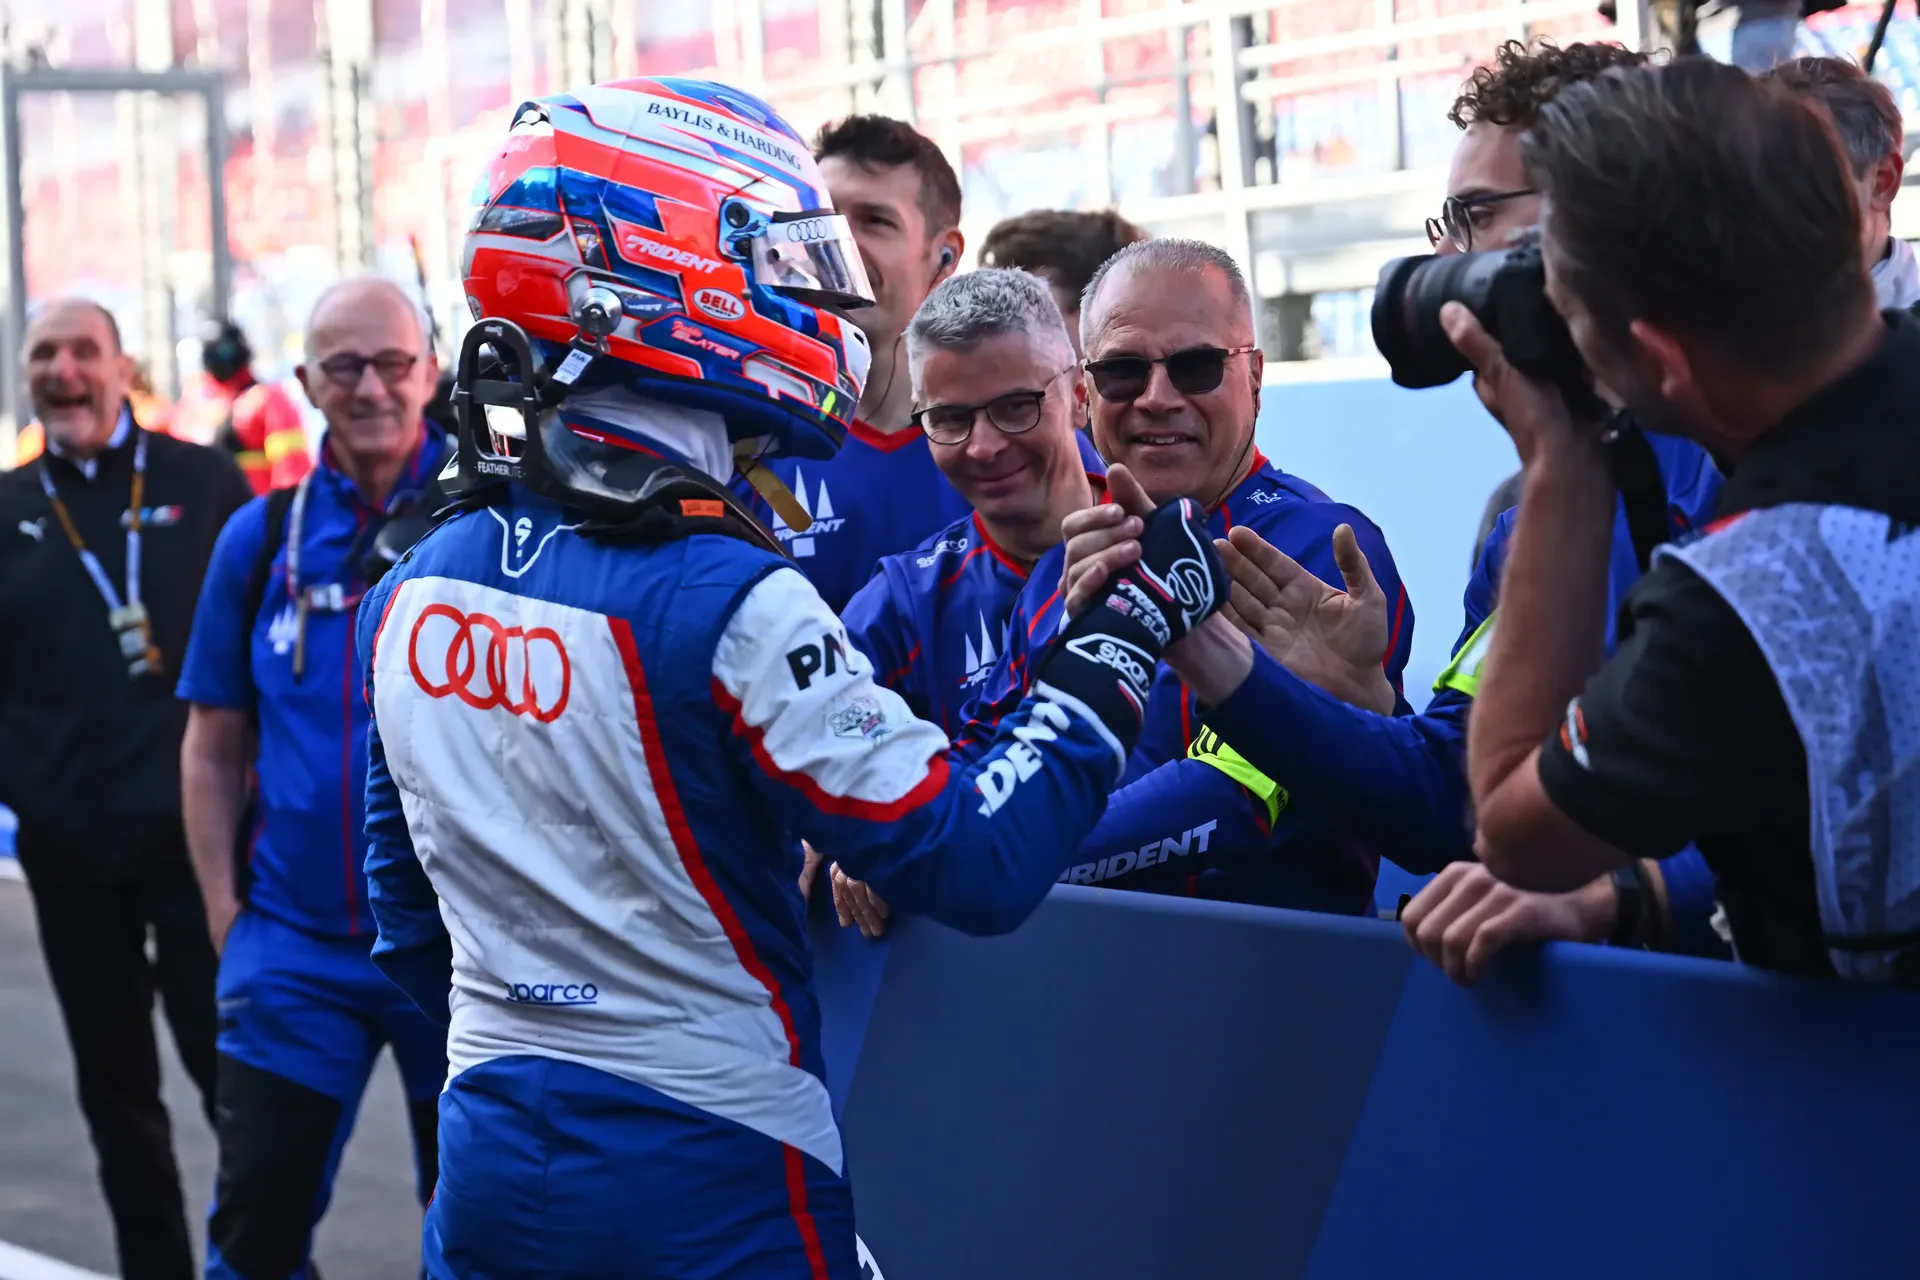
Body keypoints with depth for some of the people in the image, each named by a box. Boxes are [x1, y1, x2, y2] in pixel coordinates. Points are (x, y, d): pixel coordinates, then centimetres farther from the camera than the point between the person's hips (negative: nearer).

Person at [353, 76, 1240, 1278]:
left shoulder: (409, 593, 2)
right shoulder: (723, 601, -20)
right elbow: (979, 862, -21)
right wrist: (1130, 627, -12)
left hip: (493, 1165, 7)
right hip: (704, 1179, -6)